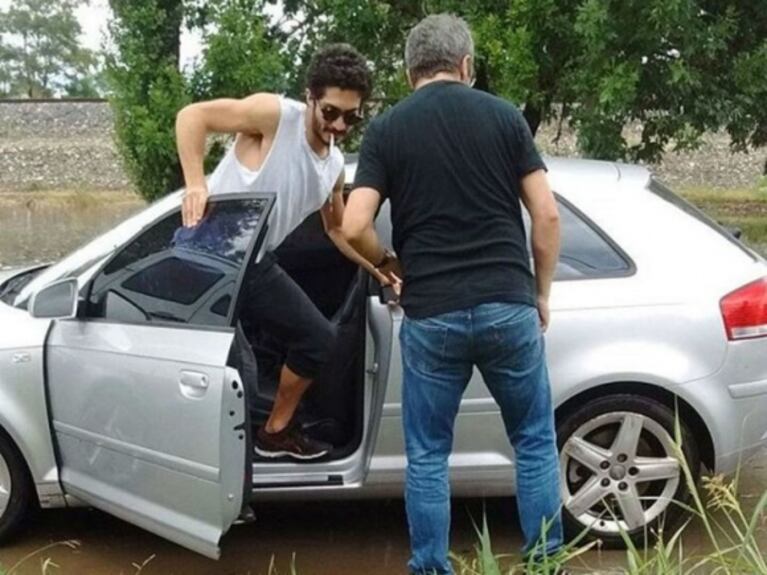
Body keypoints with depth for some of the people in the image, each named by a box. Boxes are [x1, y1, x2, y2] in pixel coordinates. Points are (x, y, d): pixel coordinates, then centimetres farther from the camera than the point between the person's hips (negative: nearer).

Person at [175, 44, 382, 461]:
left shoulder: (335, 164, 8)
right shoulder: (275, 115, -16)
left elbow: (337, 228, 22)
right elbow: (192, 115, -21)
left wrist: (381, 270, 12)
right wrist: (195, 184, -34)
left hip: (256, 264, 9)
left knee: (319, 338, 15)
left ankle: (276, 431, 29)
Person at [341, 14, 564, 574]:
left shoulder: (387, 129, 3)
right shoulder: (503, 115, 4)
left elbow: (355, 227, -7)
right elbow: (546, 215, 0)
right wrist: (541, 293, 11)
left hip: (431, 314, 0)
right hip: (508, 305, 1)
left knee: (428, 455, 13)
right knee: (535, 442, 17)